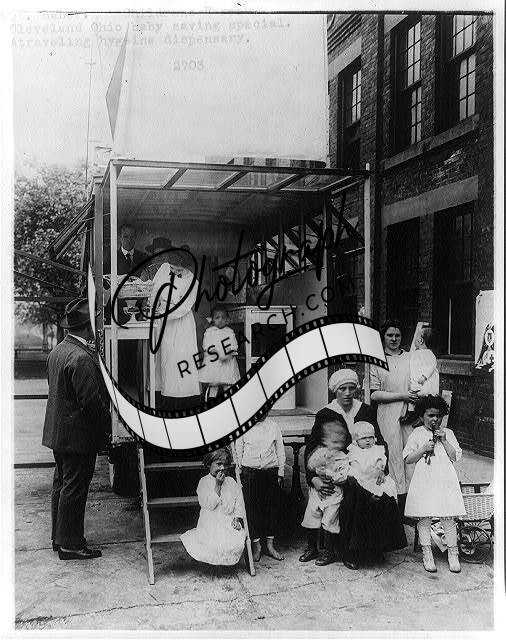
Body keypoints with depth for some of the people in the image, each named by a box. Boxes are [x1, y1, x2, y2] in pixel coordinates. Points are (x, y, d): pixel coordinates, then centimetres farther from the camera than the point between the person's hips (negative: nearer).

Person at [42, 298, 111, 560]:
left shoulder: (58, 350, 9)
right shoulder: (82, 358, -24)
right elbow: (91, 400, -25)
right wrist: (107, 427, -9)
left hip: (57, 431, 10)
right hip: (78, 435, -10)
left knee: (62, 484, 17)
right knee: (74, 488, -1)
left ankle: (59, 538, 28)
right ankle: (70, 545, 7)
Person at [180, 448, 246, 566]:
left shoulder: (231, 482, 13)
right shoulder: (204, 482, 3)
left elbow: (239, 505, 12)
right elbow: (209, 505, -10)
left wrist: (237, 519, -6)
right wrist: (218, 485, -11)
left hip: (229, 522, 3)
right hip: (210, 524, -3)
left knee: (237, 543, -25)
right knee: (214, 545, -30)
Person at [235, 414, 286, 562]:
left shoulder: (273, 426, 5)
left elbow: (280, 451, 9)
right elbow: (238, 451, 5)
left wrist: (280, 473, 5)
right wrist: (240, 472, 1)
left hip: (271, 471, 1)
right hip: (250, 471, -1)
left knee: (273, 507, 3)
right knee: (251, 508, -3)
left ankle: (270, 545, 14)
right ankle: (256, 545, 8)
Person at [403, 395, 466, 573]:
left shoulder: (448, 433, 13)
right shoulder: (417, 434, 8)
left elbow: (456, 457, 6)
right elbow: (408, 459, 5)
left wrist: (444, 441, -4)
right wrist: (423, 449, -9)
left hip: (445, 481, 1)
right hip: (423, 482, -1)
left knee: (448, 518, -2)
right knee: (424, 518, -2)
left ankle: (453, 554, 10)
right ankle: (427, 554, 8)